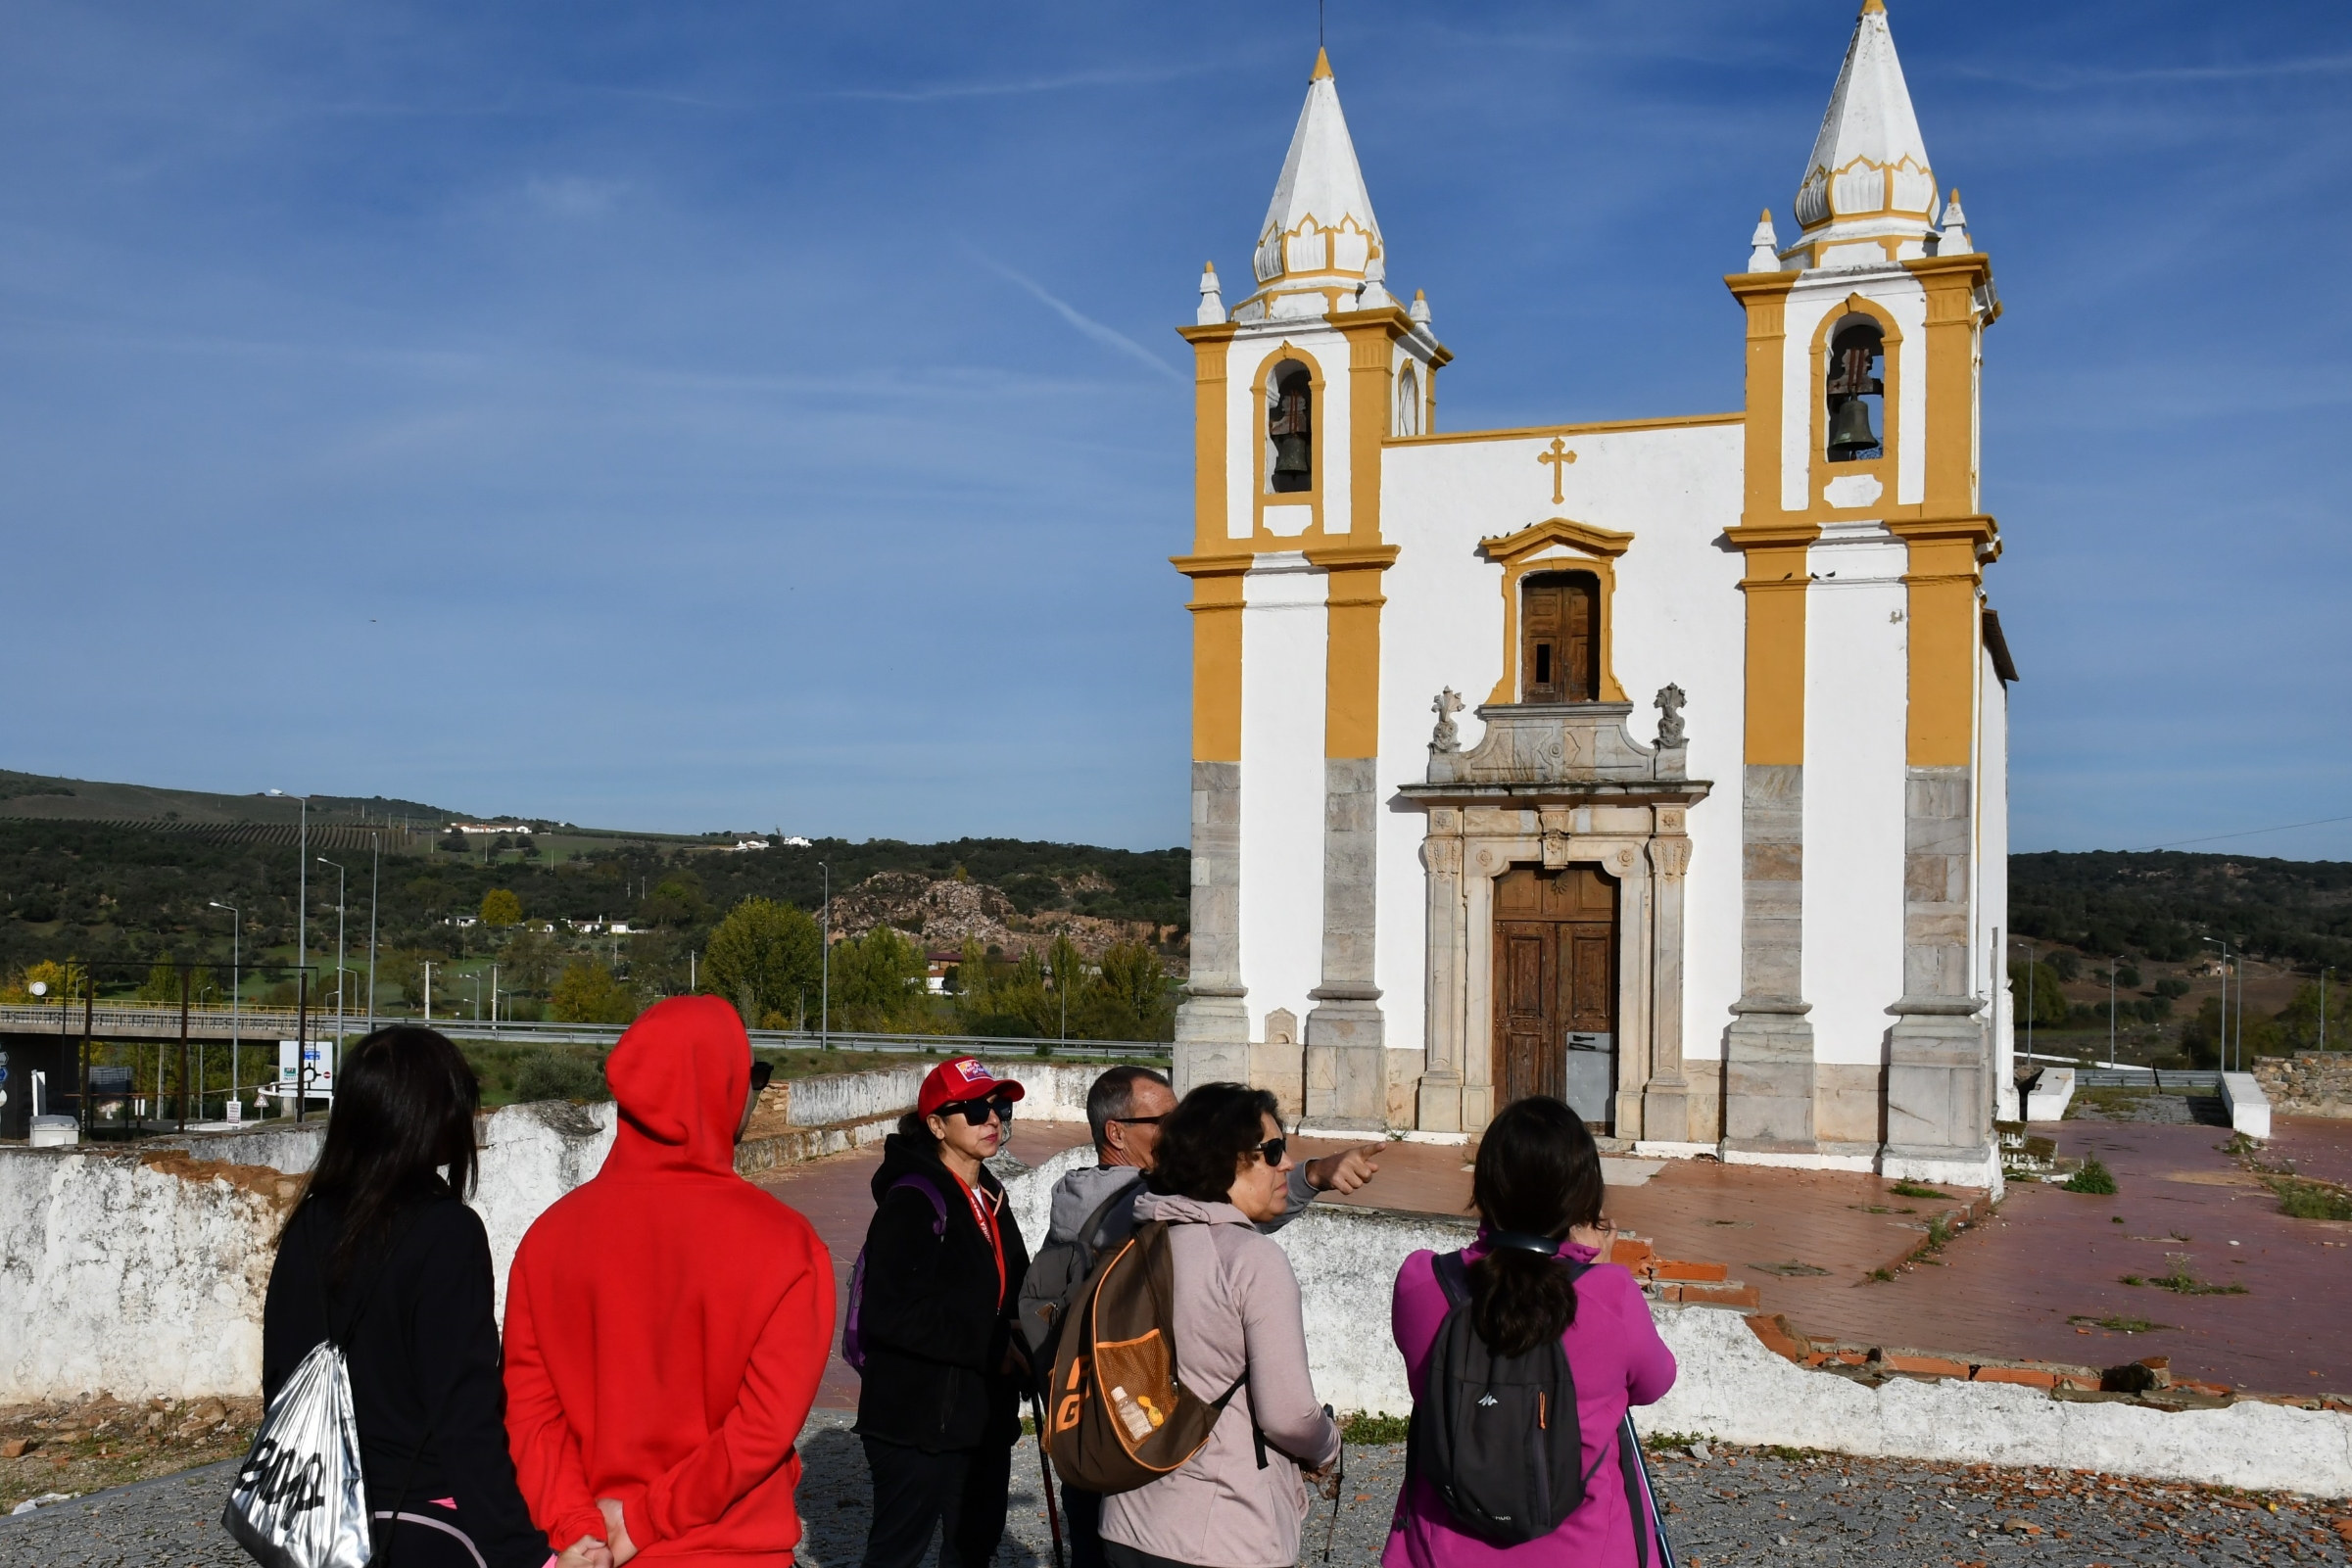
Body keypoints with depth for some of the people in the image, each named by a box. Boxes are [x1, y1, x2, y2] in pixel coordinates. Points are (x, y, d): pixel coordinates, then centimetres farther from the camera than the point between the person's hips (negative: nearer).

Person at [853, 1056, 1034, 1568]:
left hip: (985, 1414, 8)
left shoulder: (989, 1197, 10)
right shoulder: (913, 1201, -17)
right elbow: (892, 1313, -26)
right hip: (917, 1418, -8)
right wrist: (992, 1345, -23)